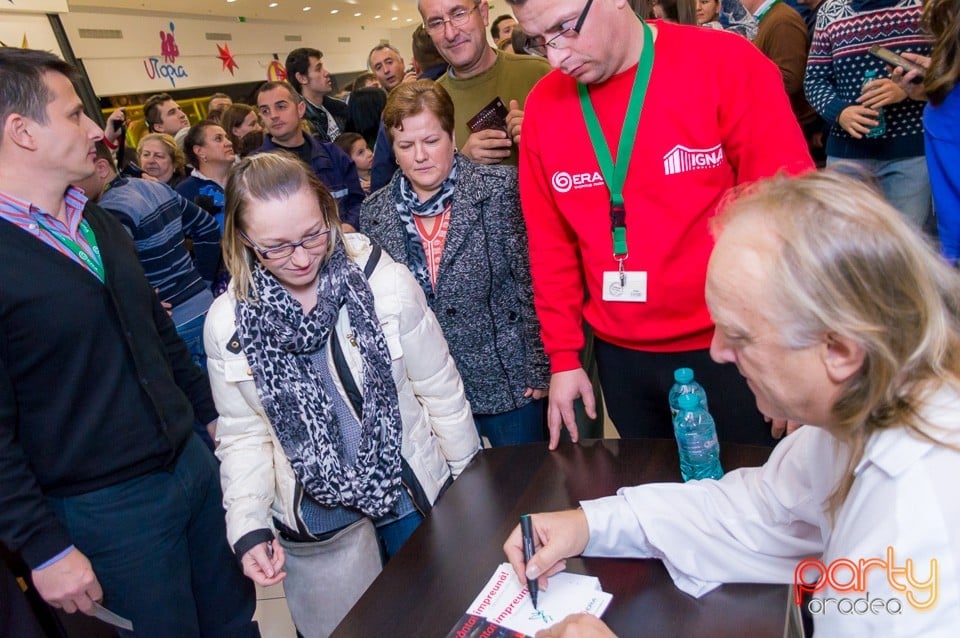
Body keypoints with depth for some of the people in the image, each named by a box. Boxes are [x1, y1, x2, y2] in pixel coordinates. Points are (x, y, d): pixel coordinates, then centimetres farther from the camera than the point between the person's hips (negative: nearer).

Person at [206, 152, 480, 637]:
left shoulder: (385, 281, -17)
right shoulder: (227, 324, -10)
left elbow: (441, 392, -7)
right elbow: (243, 434, 0)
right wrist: (249, 527, -11)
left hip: (418, 495, 0)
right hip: (315, 521, 1)